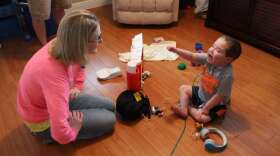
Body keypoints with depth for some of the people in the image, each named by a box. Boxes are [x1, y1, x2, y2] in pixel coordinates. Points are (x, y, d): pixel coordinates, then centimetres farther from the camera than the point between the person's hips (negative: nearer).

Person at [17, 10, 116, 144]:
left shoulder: (62, 45, -18)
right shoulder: (54, 74, -42)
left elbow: (78, 64, 11)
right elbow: (61, 133, -44)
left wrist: (76, 87, 2)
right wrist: (73, 130, -22)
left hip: (58, 97, 7)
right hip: (44, 119, -7)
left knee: (109, 107, 10)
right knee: (109, 120, -4)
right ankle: (48, 133, 5)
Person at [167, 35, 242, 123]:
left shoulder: (227, 75, -36)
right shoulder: (209, 59, -20)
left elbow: (219, 96, -28)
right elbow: (191, 57, -20)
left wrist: (205, 108, -22)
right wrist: (175, 50, -33)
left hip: (215, 104, -6)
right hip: (201, 94, 7)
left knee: (202, 117, -26)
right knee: (183, 88, 11)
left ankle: (188, 107, 2)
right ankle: (183, 109, -3)